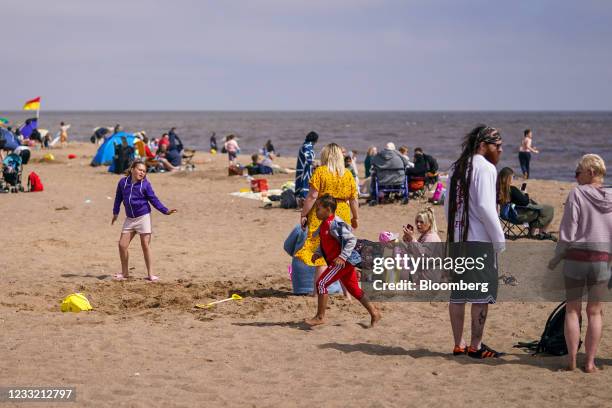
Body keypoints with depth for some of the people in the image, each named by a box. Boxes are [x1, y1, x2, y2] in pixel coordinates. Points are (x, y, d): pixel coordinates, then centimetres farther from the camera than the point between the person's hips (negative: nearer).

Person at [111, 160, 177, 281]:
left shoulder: (145, 184, -6)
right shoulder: (123, 182, 1)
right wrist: (115, 212, 21)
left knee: (145, 245, -2)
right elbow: (119, 197, 15)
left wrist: (165, 211, -12)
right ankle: (124, 272, 16)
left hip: (143, 217, -3)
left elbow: (154, 199, -3)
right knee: (122, 245, 0)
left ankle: (150, 274, 6)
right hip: (130, 219, 3)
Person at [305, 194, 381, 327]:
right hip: (339, 262, 10)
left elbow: (351, 240, -22)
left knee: (322, 283, -13)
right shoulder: (325, 224, 11)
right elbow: (325, 243, 23)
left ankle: (320, 317, -8)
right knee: (354, 289, 15)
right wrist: (318, 253, 7)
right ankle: (374, 312, 22)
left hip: (344, 261, -10)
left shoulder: (335, 224, -19)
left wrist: (342, 257, -28)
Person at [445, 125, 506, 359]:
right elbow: (485, 207, -18)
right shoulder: (485, 168, -11)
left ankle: (458, 344, 15)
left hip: (455, 239, 8)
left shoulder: (456, 168, 15)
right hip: (479, 240, -8)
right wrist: (499, 240, -11)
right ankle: (476, 346, 1)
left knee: (457, 294, 10)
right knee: (482, 295, -1)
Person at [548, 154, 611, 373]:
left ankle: (571, 360, 4)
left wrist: (556, 257, 1)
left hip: (575, 257, -2)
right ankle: (590, 361, 6)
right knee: (594, 312, 9)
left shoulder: (577, 193, -8)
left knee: (572, 309, 8)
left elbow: (568, 231, -11)